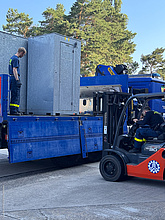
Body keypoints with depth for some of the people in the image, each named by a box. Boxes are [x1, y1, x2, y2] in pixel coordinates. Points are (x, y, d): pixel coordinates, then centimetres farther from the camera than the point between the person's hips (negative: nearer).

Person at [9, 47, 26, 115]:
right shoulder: (16, 59, -12)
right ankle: (14, 110, -8)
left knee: (14, 96, 13)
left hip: (12, 78, 10)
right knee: (16, 95, -8)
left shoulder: (12, 58, 20)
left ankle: (12, 110, 16)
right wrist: (17, 80, -20)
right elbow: (14, 70, -19)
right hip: (15, 78, -10)